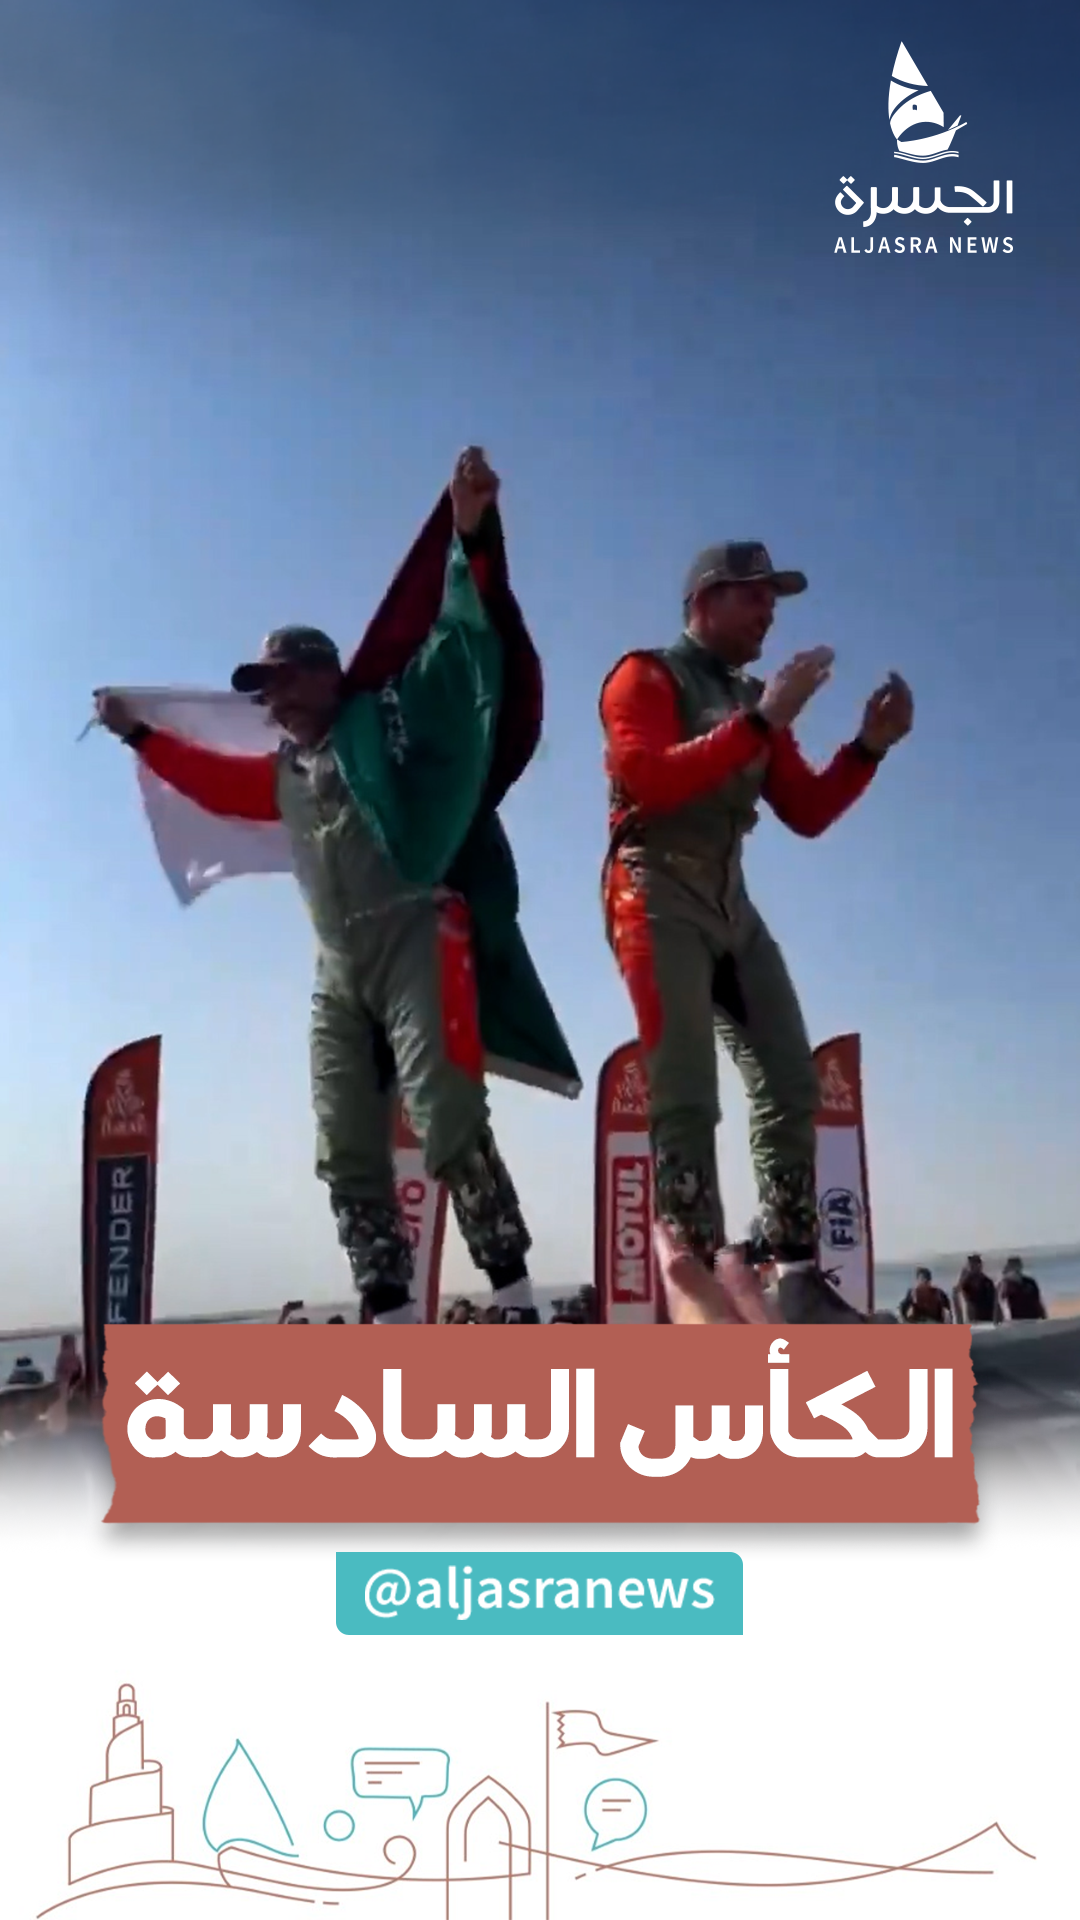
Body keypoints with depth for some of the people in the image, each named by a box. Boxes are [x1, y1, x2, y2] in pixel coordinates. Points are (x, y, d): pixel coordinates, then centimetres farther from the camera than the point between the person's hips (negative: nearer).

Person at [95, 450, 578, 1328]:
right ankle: (391, 1319, 6)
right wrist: (138, 733, 47)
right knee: (347, 1154, 2)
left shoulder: (384, 720, 5)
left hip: (417, 940, -7)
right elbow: (210, 779, 42)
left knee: (448, 1125, -19)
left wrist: (469, 534, -17)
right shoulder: (281, 776, 24)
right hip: (337, 969, 8)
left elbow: (448, 634, -6)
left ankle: (515, 1296, -11)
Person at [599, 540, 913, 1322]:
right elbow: (647, 780, -20)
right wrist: (761, 721, -23)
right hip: (659, 897, -8)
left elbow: (807, 813, 15)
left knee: (790, 1084, 2)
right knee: (687, 1095, -15)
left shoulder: (753, 700, 20)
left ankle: (799, 1280, 5)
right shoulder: (646, 677, -1)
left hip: (730, 904, 8)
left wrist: (870, 746, -1)